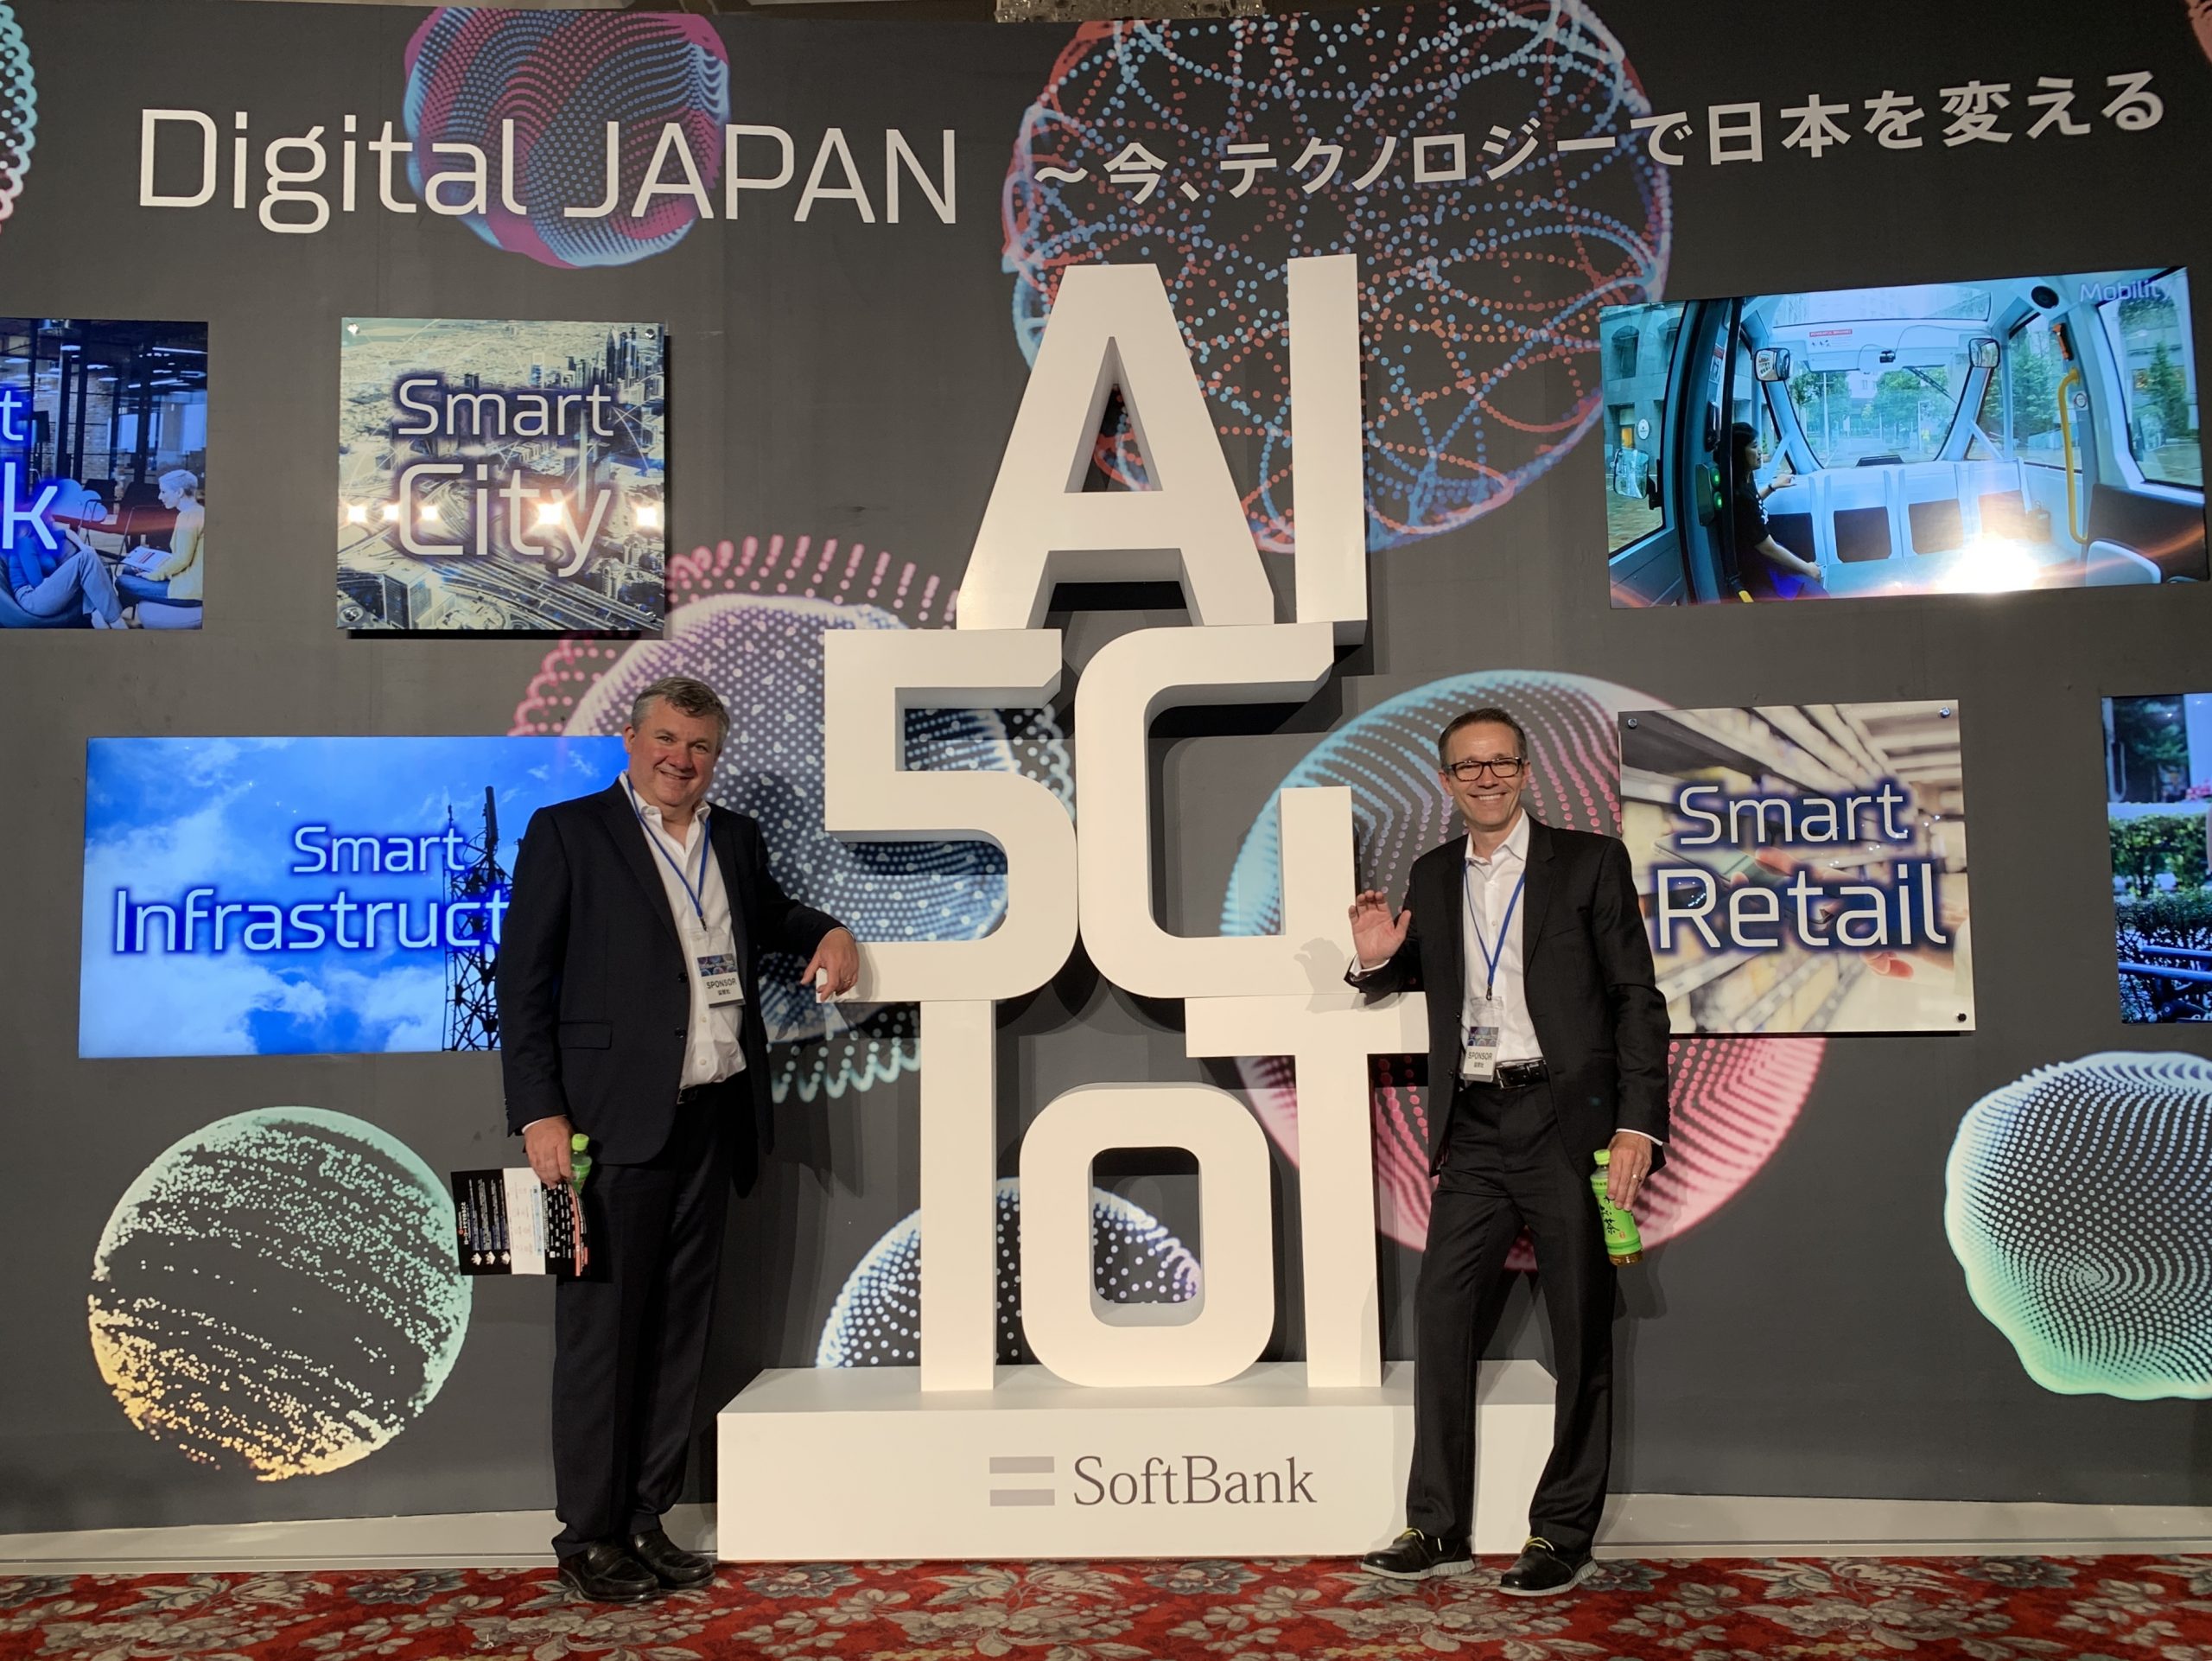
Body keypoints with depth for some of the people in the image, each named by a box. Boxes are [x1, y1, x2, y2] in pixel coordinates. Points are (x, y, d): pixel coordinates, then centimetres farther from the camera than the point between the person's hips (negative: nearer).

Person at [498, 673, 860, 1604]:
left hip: (711, 1119, 6)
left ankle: (645, 1522, 24)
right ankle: (588, 1536, 14)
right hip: (614, 1119, -6)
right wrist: (539, 1112, -12)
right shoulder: (567, 832, -2)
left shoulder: (735, 838, 14)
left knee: (678, 1328, 12)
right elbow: (522, 980, -5)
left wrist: (824, 931, 9)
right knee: (602, 1327, 1)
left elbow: (768, 913, 32)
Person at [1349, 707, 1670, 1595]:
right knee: (1440, 1316, 3)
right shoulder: (1431, 877, 14)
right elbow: (1414, 976, 26)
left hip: (1566, 1121, -4)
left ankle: (1563, 1536, 16)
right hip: (1473, 1130, 4)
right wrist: (1377, 958, 2)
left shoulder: (1590, 861, 2)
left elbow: (1637, 999, -2)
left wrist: (1637, 1123, -12)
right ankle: (1437, 1530, 14)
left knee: (1581, 1333, 4)